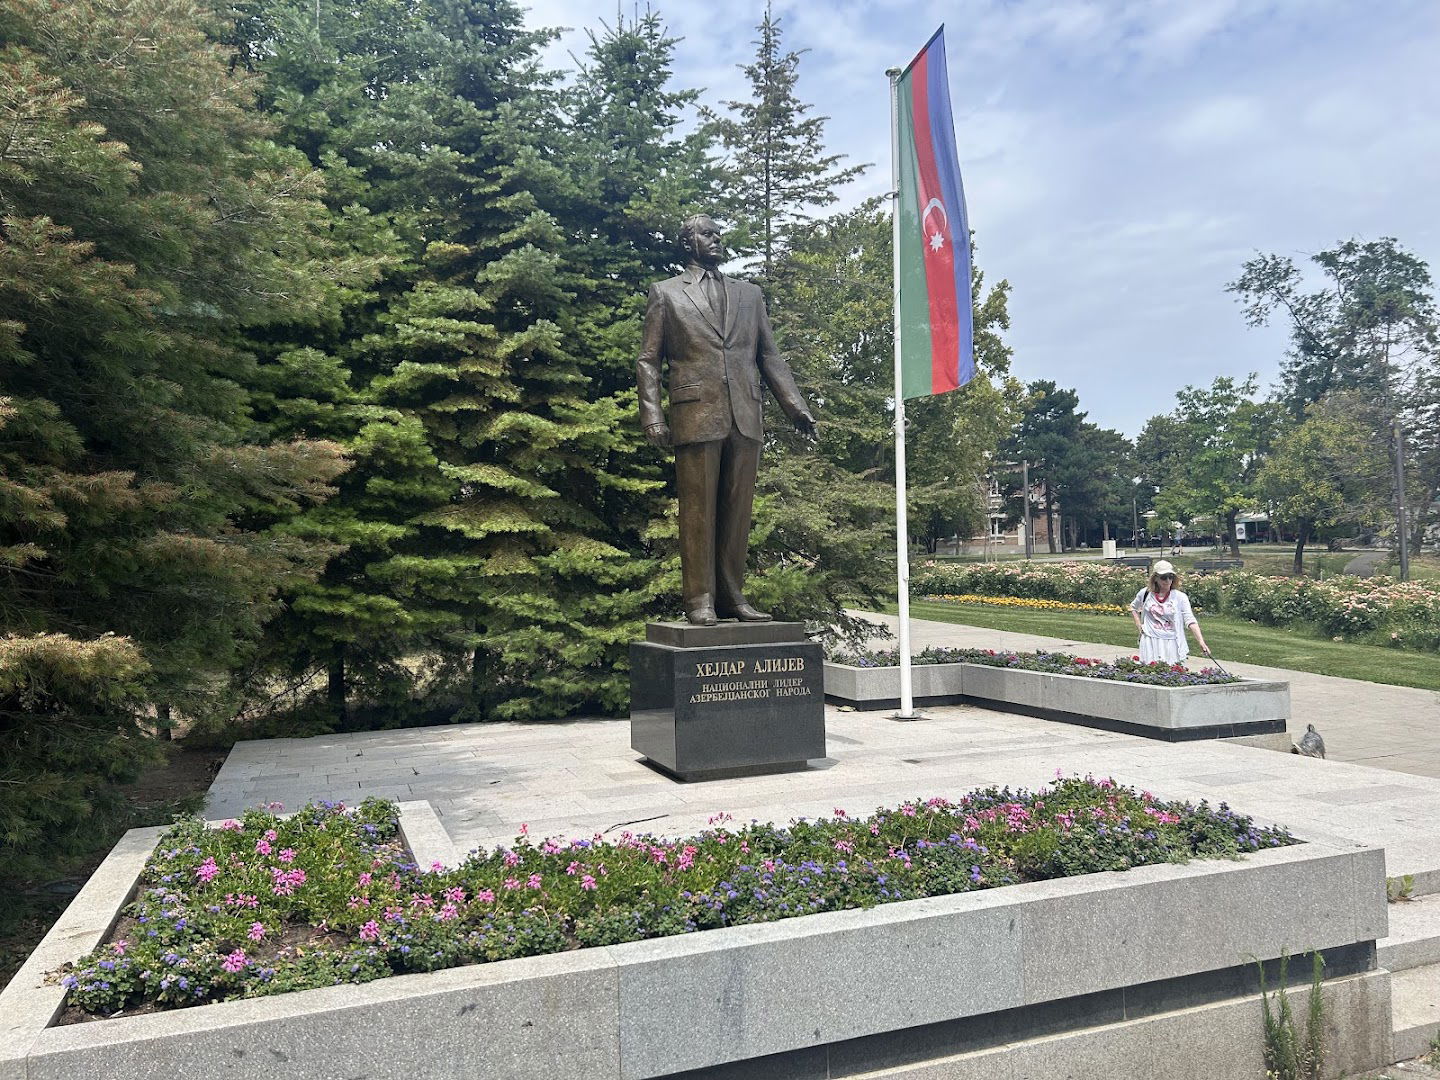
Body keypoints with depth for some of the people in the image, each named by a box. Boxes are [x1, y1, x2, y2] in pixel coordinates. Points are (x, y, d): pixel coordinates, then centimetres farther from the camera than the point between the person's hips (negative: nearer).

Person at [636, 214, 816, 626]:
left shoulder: (749, 294, 22)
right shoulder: (665, 293, 12)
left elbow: (769, 356, 18)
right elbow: (648, 360, 7)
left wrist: (794, 404, 5)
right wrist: (652, 414, -6)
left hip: (745, 417, 4)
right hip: (696, 414, -3)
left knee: (737, 511, 4)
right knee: (698, 511, -3)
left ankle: (732, 596, 10)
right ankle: (700, 600, 1)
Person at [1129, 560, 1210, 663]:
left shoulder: (1180, 597, -5)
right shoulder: (1145, 593, 1)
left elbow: (1190, 621, -13)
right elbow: (1133, 608, 22)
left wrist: (1201, 642, -24)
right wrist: (1139, 625, 8)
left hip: (1171, 644, -1)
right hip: (1150, 643, 1)